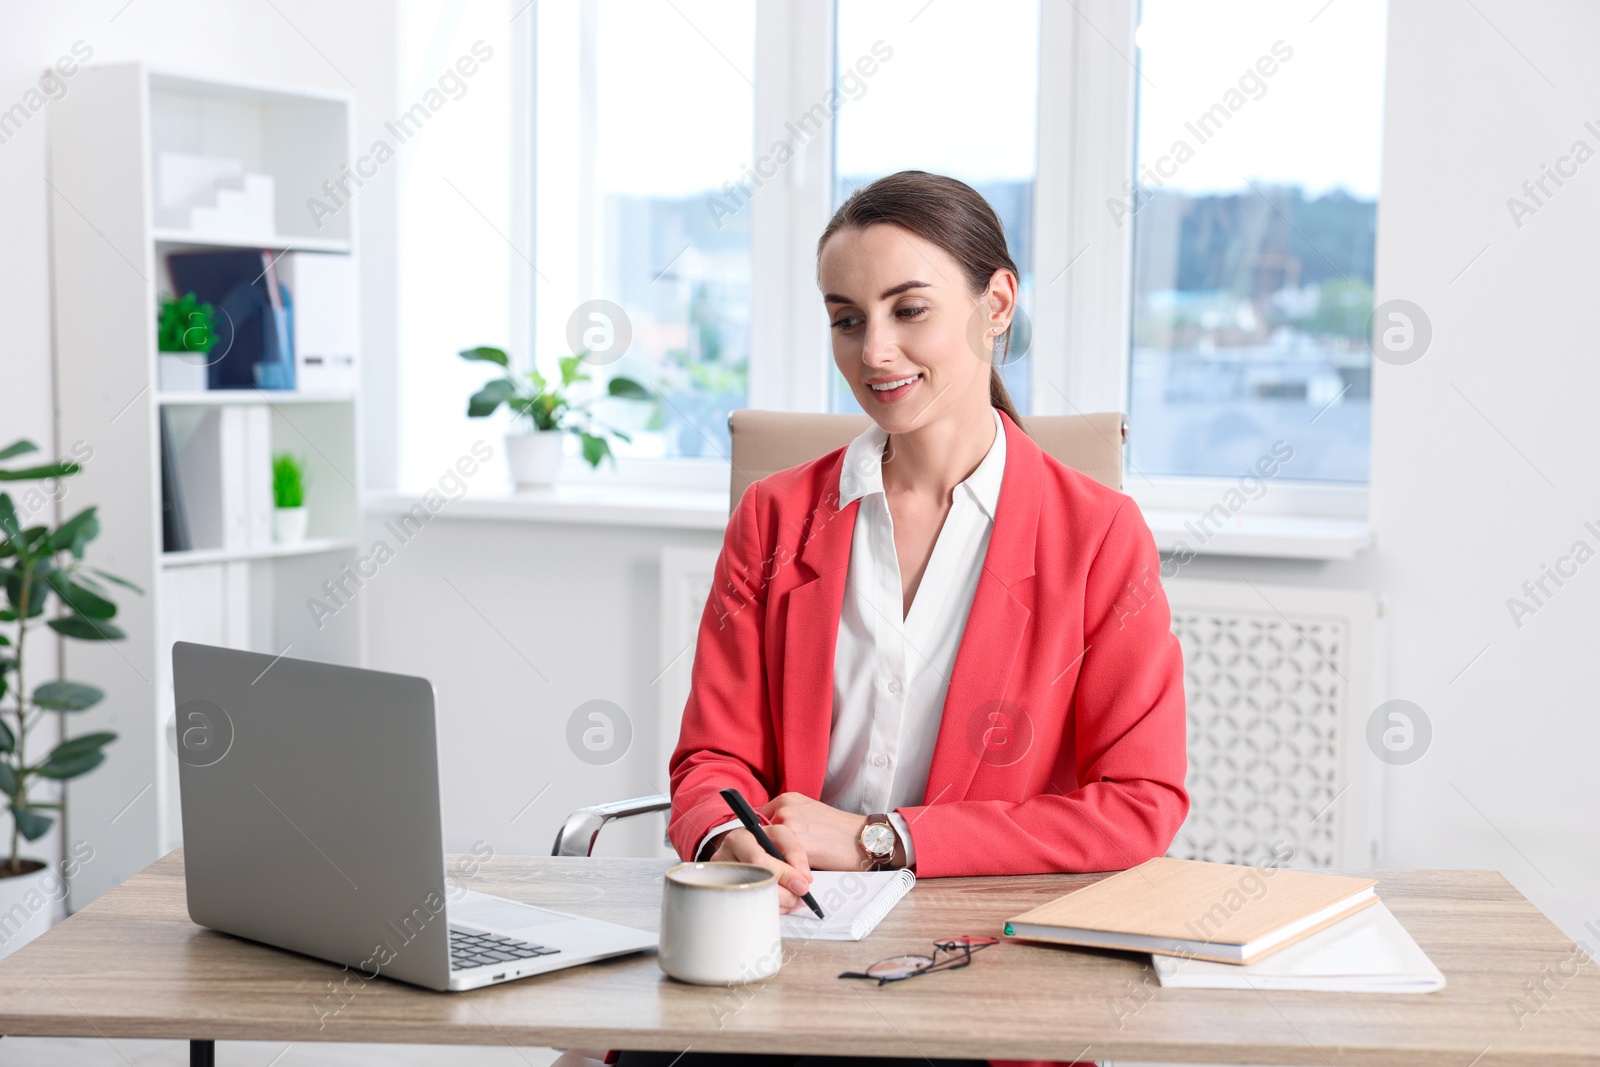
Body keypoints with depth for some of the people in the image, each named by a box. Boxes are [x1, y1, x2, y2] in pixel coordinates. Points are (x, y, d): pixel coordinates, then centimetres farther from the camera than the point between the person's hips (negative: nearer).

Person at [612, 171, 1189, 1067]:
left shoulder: (1100, 537, 2)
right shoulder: (774, 518, 11)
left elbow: (1140, 806, -3)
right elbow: (714, 760, 9)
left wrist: (875, 840, -9)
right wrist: (730, 842, -17)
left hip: (989, 963, -2)